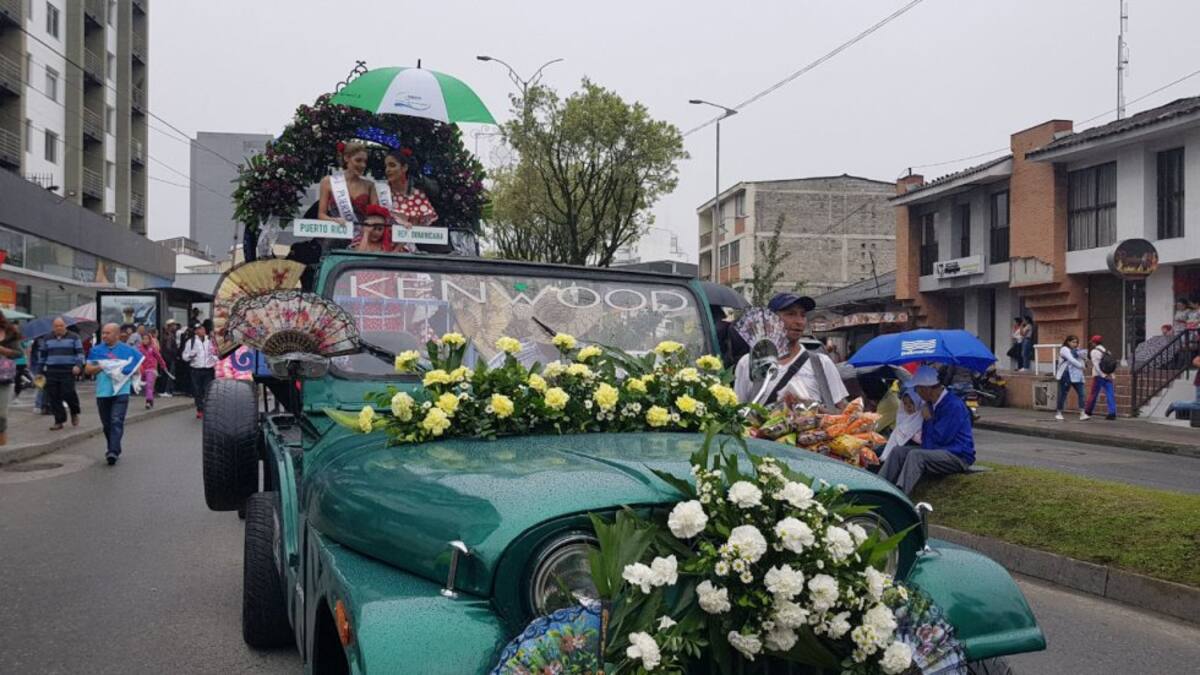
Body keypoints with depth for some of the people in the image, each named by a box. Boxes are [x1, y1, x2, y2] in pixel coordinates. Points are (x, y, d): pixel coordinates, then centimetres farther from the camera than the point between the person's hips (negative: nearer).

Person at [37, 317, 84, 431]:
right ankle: (59, 421, 8)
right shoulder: (47, 340, 14)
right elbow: (42, 355, 19)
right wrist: (41, 371, 17)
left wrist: (78, 365, -16)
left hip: (68, 371, -4)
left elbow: (80, 352, -1)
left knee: (68, 393, -14)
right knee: (53, 397, 1)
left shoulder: (73, 338, 4)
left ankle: (74, 413, 14)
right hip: (51, 372, 4)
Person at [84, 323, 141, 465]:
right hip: (102, 392, 4)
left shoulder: (128, 350, 4)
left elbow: (138, 369, 6)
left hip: (121, 391, -3)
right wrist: (100, 367, -8)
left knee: (117, 422, -14)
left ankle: (113, 452, -19)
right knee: (107, 424, 12)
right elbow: (87, 369, 10)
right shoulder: (96, 350, 10)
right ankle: (112, 448, 28)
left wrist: (126, 370, -11)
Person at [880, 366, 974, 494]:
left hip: (958, 456, -9)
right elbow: (926, 440, 16)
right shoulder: (931, 404, 11)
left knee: (916, 455, -32)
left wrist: (928, 419, -7)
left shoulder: (954, 405, -17)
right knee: (898, 451, -4)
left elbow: (940, 438, -20)